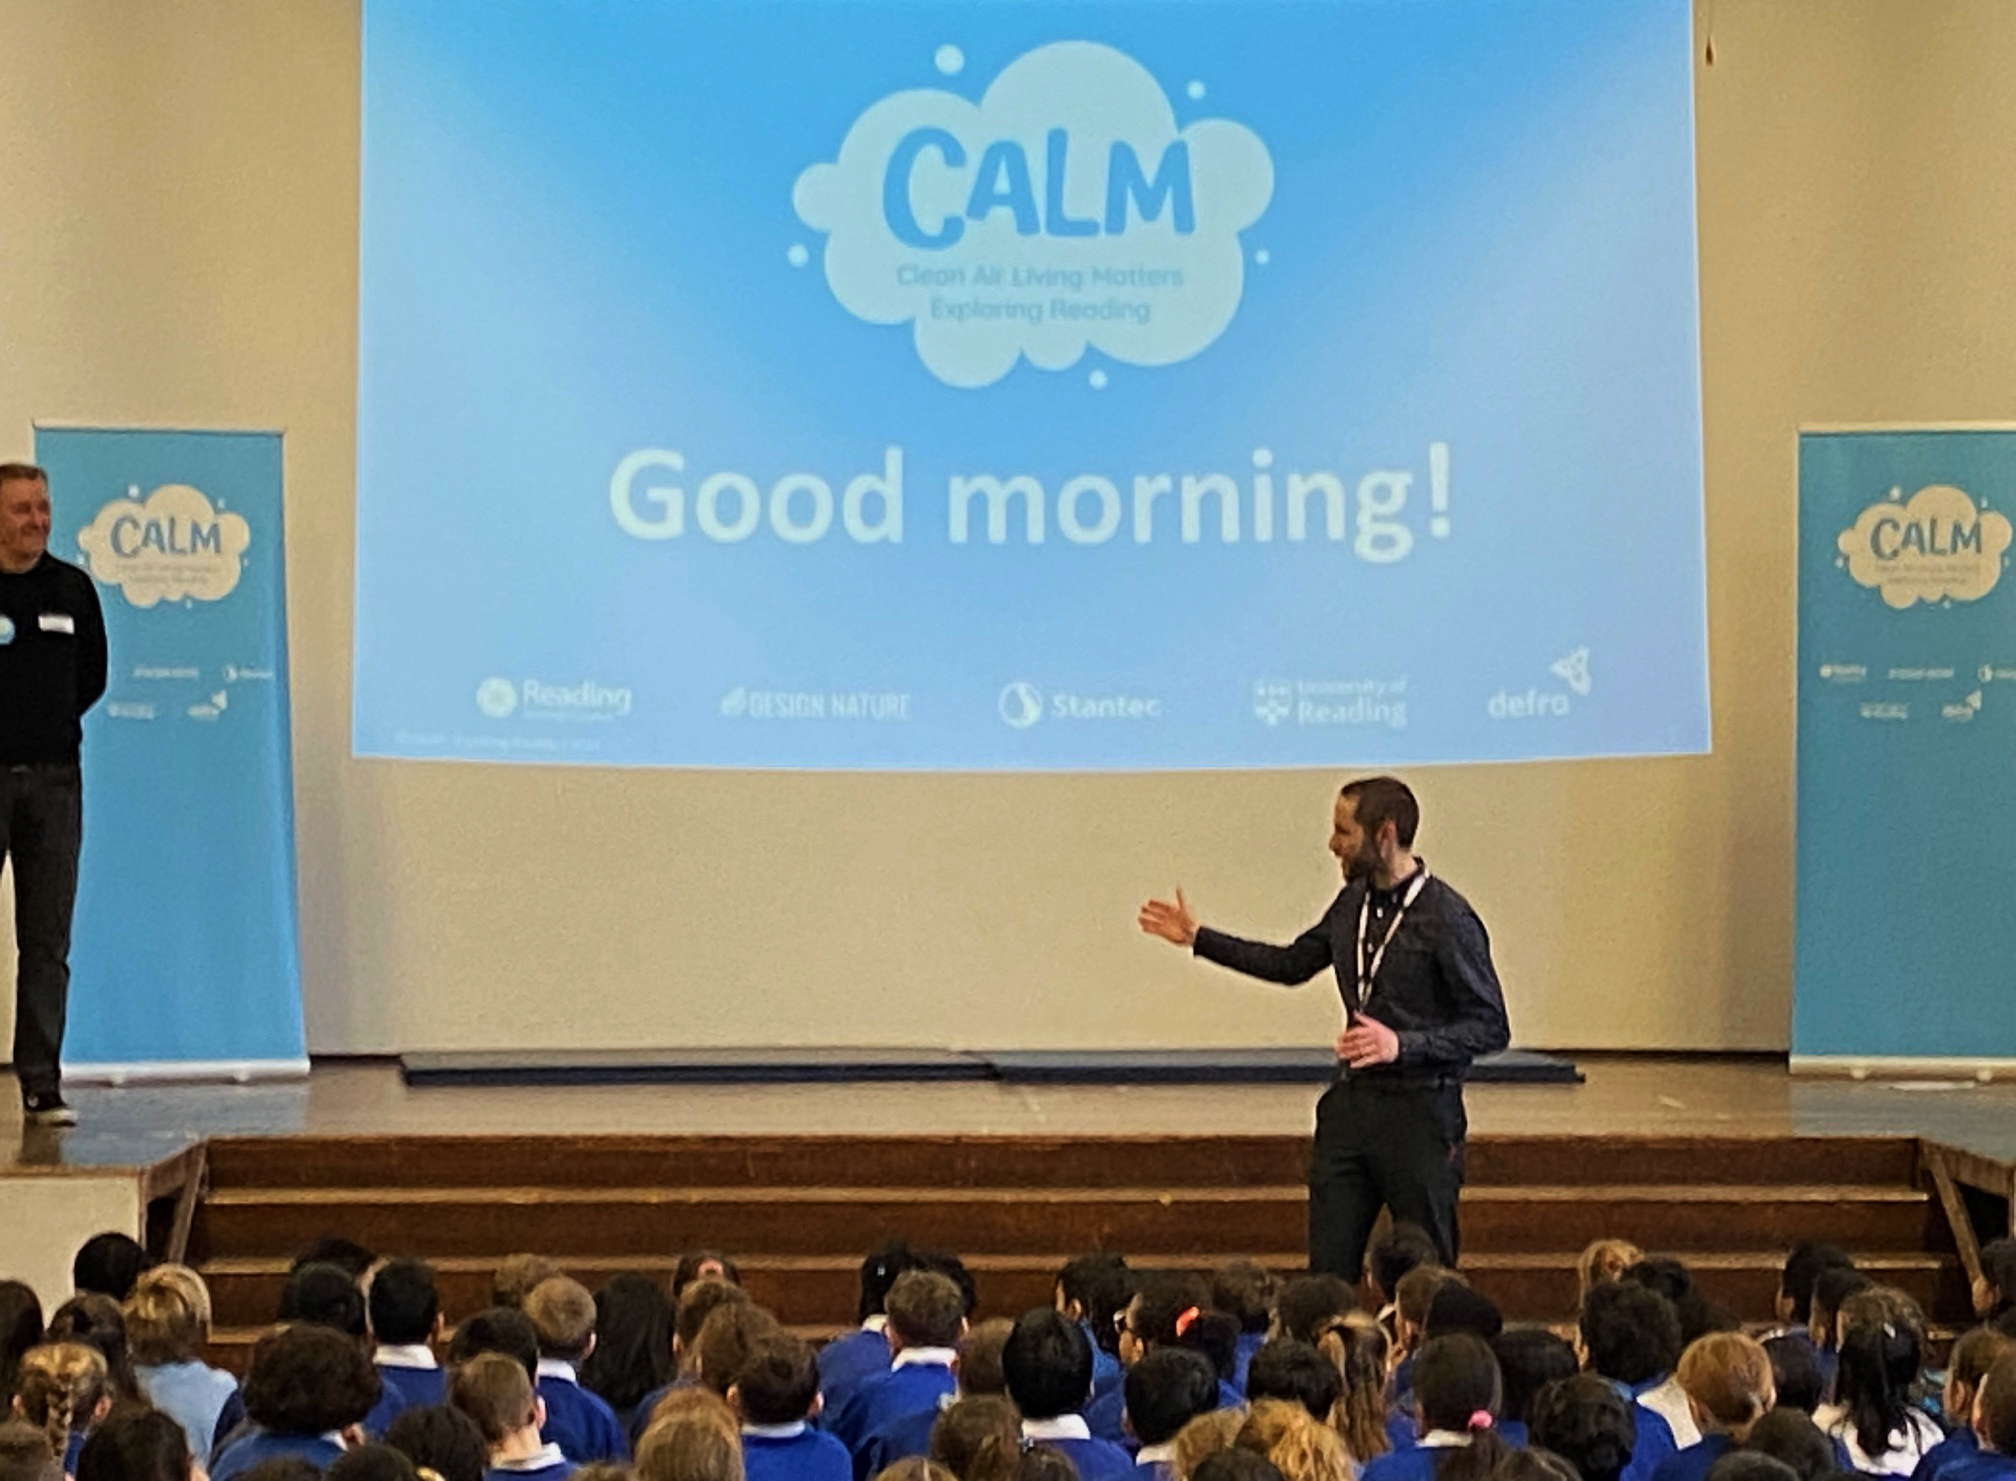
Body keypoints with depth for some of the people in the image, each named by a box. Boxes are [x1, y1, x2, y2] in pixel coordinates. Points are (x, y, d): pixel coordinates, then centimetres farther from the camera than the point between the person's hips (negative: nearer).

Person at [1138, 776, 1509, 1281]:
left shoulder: (1446, 919, -13)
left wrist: (1404, 1045, -24)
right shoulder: (1354, 902, 9)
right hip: (1351, 1102, 7)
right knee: (1328, 1268, 5)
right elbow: (1294, 963, 25)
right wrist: (1198, 937, 26)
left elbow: (1491, 1027, -12)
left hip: (1419, 1109, -7)